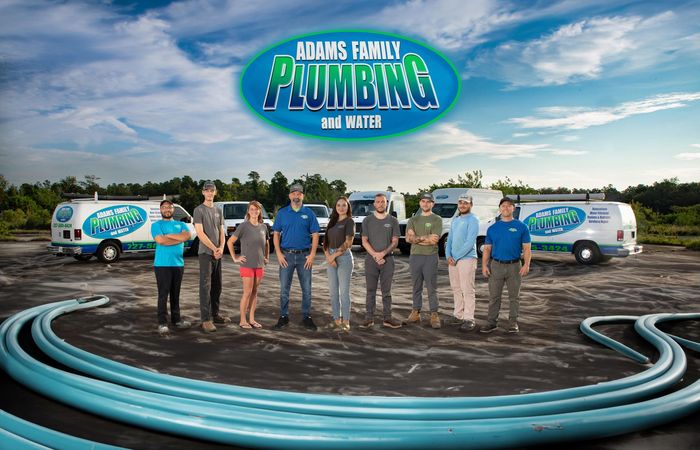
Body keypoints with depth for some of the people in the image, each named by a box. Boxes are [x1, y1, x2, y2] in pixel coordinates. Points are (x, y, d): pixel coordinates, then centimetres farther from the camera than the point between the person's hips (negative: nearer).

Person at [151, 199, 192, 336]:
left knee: (175, 294, 12)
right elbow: (160, 240, -15)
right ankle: (162, 323, 1)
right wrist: (179, 238, -8)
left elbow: (187, 236, -8)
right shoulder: (156, 225, 3)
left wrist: (168, 235, -9)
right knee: (163, 294, -4)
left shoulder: (181, 224, 14)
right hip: (162, 264, -4)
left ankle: (176, 319, 21)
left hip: (178, 264, 4)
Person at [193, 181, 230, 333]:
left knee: (217, 286, 11)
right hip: (205, 253, -6)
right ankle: (206, 320, -8)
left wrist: (221, 248, -5)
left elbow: (222, 233, 13)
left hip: (218, 254, 6)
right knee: (205, 286, -8)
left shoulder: (218, 211, 16)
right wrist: (214, 249, -12)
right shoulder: (199, 210, -2)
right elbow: (200, 233, -10)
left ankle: (215, 314, 20)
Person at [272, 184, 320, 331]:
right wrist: (278, 253, -5)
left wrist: (312, 254, -7)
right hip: (286, 255, 0)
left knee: (307, 288, 5)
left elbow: (315, 235, 2)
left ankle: (306, 317, 17)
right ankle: (283, 317, 16)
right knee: (284, 288, 4)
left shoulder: (309, 213, 4)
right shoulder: (282, 213, 5)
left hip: (304, 255, 0)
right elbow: (276, 234, 5)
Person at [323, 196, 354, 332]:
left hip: (344, 257, -6)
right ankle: (337, 320, 15)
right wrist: (328, 255, -6)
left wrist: (335, 255, -12)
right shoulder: (332, 222, 15)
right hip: (331, 257, 6)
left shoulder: (349, 221, -2)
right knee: (333, 291, 7)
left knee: (344, 291, -4)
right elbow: (326, 241, 11)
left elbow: (348, 242, -11)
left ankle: (346, 322, 1)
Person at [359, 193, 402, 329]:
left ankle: (387, 318, 11)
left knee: (386, 291, 6)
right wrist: (375, 255, -11)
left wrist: (383, 253, -14)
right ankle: (369, 319, 7)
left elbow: (395, 242, 1)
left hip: (388, 259, 0)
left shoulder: (393, 221, 6)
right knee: (371, 290, 3)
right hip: (371, 259, 0)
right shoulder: (367, 220, 6)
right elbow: (364, 241, 1)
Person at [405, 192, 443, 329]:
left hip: (430, 257, -4)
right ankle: (416, 313, 17)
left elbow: (434, 240, -11)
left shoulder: (437, 219, 1)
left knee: (432, 288, -3)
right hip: (414, 256, 4)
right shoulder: (413, 220, 14)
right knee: (416, 287, 10)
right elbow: (408, 238, -1)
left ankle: (434, 315, 2)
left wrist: (417, 238, -7)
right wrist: (425, 238, -11)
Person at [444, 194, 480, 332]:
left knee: (467, 290, -6)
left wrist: (456, 257, -14)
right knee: (456, 289, 12)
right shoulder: (455, 220, 17)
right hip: (453, 260, 7)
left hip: (467, 259, -7)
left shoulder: (473, 220, -6)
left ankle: (469, 319, -3)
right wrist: (448, 256, 0)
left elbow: (470, 242, -15)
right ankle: (458, 315, 20)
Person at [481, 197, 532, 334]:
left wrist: (526, 264, -14)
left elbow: (527, 248, -1)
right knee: (494, 296, 5)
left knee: (514, 296, 7)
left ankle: (513, 322, 18)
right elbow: (487, 248, 8)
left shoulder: (521, 227, 1)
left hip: (514, 266, -1)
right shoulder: (492, 228, 7)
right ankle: (492, 322, 13)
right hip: (496, 265, 2)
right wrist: (484, 265, -3)